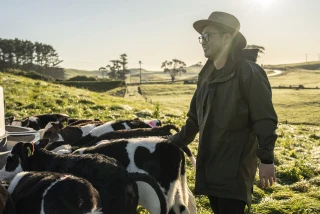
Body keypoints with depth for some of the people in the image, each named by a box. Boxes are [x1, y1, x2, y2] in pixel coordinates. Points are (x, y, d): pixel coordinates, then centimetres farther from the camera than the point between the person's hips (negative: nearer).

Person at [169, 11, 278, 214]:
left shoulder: (248, 72, -11)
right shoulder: (206, 76, 12)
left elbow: (265, 120, -14)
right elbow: (195, 118, 18)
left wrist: (266, 159, -16)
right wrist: (174, 144, 14)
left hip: (236, 166, -7)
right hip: (208, 164, 7)